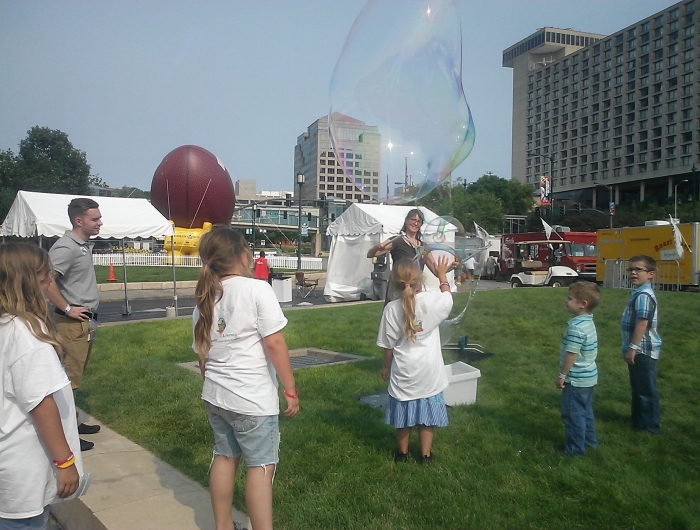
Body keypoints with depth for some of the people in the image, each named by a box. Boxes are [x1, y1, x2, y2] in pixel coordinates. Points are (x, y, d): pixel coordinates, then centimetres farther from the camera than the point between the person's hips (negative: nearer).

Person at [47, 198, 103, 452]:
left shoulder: (85, 244, 11)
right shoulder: (66, 247, -18)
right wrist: (67, 308, -20)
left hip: (86, 321, 9)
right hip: (73, 323, -9)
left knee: (76, 376, 18)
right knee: (69, 378, -2)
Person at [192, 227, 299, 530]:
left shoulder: (205, 299, 6)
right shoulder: (257, 289, -15)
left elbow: (202, 353, 12)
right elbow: (274, 343, -18)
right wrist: (290, 390, -11)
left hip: (216, 395, 7)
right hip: (253, 398, -7)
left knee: (224, 457, 20)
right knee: (261, 465, 4)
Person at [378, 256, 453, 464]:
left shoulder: (392, 308, -15)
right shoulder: (432, 300, -15)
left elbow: (388, 345, -7)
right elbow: (448, 299, 10)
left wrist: (386, 367, 9)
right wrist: (442, 275, 22)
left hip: (403, 371, 0)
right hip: (429, 370, 0)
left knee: (404, 411, 17)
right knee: (426, 414, 15)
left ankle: (402, 453, 32)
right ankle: (426, 454, 26)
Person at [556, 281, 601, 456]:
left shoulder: (576, 327, -26)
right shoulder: (588, 322, 4)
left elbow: (571, 354, -25)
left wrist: (562, 375, -14)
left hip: (576, 379, -9)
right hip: (588, 376, 9)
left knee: (573, 413, 3)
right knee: (585, 410, 23)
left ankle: (575, 448, 13)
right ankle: (589, 439, 37)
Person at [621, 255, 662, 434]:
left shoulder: (644, 295, -20)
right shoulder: (638, 293, 13)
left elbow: (642, 324, -25)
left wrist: (633, 348, -24)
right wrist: (630, 347, 22)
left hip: (643, 350, -11)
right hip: (640, 350, 11)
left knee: (646, 389, 0)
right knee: (638, 388, 19)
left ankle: (651, 426, 11)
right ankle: (639, 421, 31)